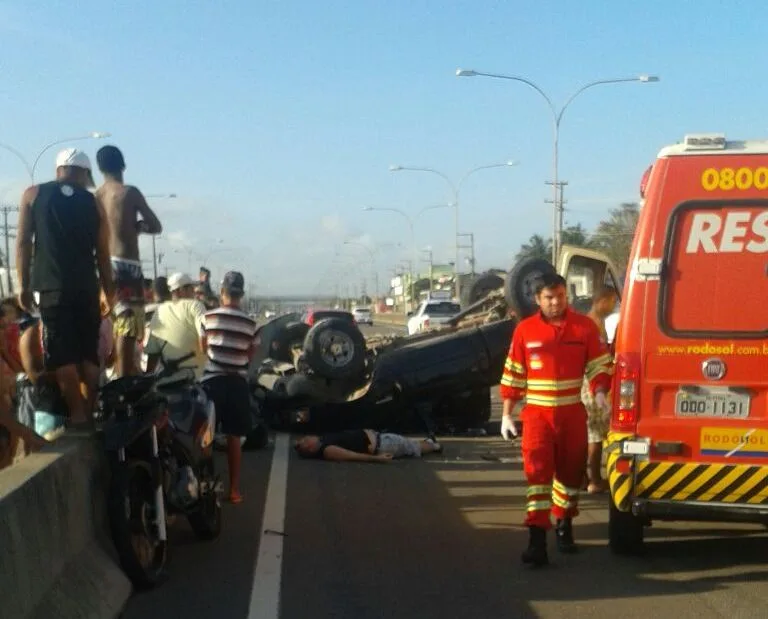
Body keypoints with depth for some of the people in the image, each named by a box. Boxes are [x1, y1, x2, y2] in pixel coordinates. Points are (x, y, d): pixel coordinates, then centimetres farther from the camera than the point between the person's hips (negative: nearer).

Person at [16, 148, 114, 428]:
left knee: (62, 353, -4)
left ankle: (77, 415, -8)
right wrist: (109, 293, 18)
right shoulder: (94, 203, 12)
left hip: (52, 287, -2)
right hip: (87, 288, 2)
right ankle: (89, 413, 10)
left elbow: (23, 242, 4)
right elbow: (102, 254, 11)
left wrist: (24, 286, 6)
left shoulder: (33, 194, 9)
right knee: (88, 353, 9)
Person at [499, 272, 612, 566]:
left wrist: (600, 393, -14)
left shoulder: (585, 326, -1)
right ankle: (537, 540, -12)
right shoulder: (524, 330, -2)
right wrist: (507, 414, 2)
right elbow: (513, 375, 3)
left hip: (573, 413, 2)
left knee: (570, 471, 14)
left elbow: (598, 364, 4)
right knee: (537, 472, -9)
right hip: (537, 413, -2)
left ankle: (564, 526, 34)